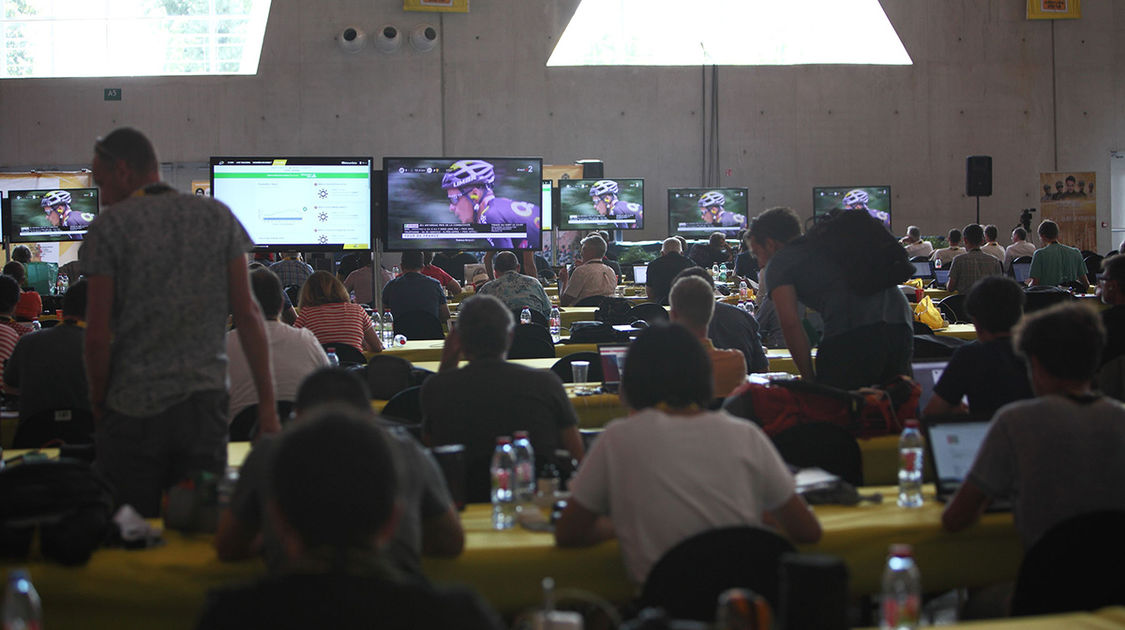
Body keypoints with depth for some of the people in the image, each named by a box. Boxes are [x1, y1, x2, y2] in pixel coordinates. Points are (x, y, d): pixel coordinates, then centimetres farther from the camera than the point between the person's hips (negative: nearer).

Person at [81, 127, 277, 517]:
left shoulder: (109, 227, -4)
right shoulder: (218, 217, 6)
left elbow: (98, 334, -8)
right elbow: (247, 314, 2)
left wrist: (98, 401, 7)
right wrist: (268, 403, 3)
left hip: (134, 408, -3)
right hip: (206, 403, 3)